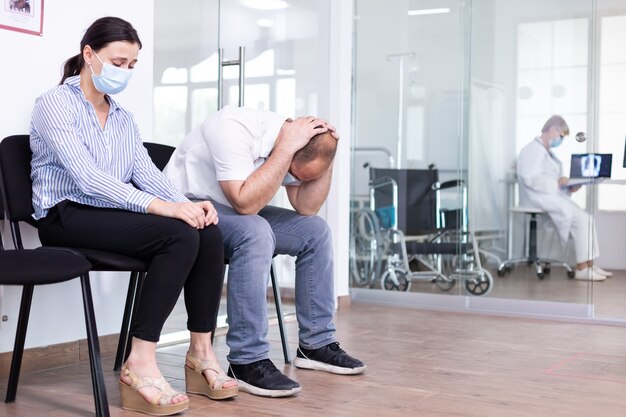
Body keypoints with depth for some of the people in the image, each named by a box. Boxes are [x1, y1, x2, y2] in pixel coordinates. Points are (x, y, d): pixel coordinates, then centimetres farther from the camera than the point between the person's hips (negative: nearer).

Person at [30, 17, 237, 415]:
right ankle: (140, 365, -28)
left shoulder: (124, 118, 18)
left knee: (209, 233, -19)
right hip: (67, 216, -7)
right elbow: (86, 177, -20)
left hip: (112, 214, 7)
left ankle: (201, 352, -11)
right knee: (180, 236, -29)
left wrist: (187, 203, -15)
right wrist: (159, 206, -29)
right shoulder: (56, 103, -6)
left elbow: (147, 172, 6)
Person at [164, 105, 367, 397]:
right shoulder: (234, 128, -29)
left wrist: (328, 150, -17)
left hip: (236, 209, 8)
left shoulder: (296, 145, -7)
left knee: (315, 230, -4)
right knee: (255, 232, -34)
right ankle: (247, 362, -29)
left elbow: (307, 207, -8)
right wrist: (286, 147, -35)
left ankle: (316, 344, 6)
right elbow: (245, 203, -36)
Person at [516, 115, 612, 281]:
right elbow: (531, 179, -22)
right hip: (539, 199, -10)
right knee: (582, 219, -17)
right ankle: (582, 269, -13)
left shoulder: (546, 151, 21)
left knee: (587, 219, -1)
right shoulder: (533, 149, -11)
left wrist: (568, 188, 8)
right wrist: (557, 183, -18)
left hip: (552, 196, 10)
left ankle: (589, 265, -4)